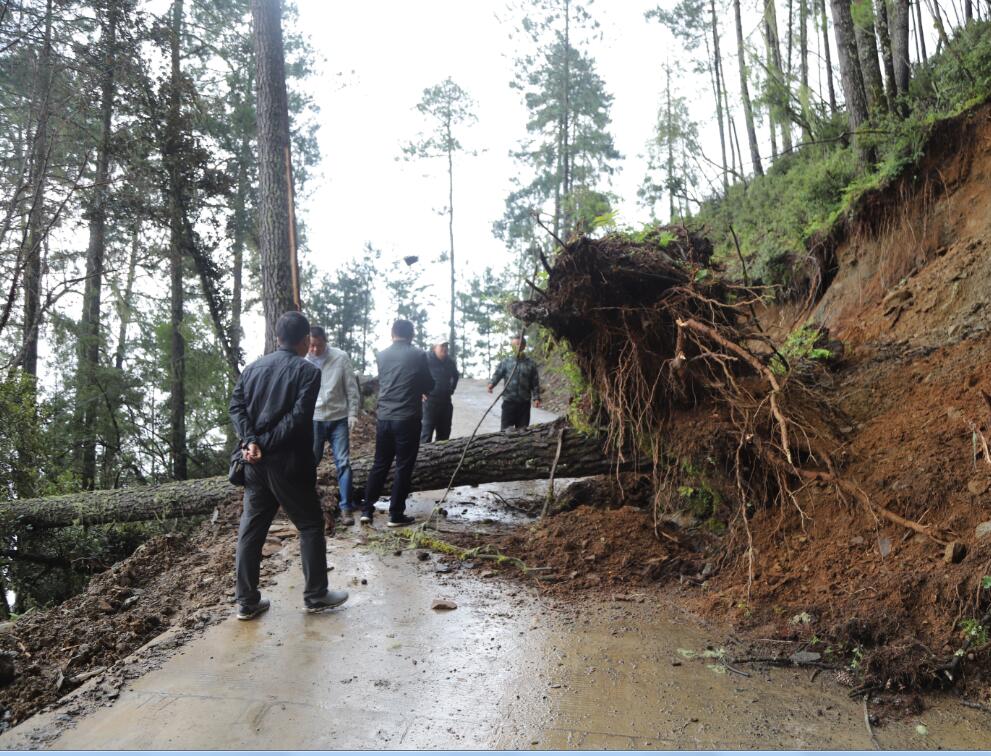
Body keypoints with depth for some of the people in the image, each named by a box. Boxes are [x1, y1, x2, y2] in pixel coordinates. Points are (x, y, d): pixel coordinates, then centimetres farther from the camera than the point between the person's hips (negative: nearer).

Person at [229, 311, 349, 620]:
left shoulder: (253, 367, 10)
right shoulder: (308, 370, -7)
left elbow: (236, 406, 1)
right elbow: (298, 418, -18)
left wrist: (251, 442, -9)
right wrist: (265, 444, -14)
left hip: (255, 463, 6)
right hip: (289, 463, -5)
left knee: (250, 529, 12)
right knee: (310, 526, 9)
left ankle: (247, 601, 18)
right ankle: (316, 595, 16)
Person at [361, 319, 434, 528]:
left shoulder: (381, 356, 5)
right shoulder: (418, 355, -6)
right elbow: (429, 386, 3)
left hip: (384, 417, 4)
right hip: (407, 419, -4)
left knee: (380, 464, 14)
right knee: (403, 467, 4)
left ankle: (367, 510, 15)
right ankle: (396, 515, 8)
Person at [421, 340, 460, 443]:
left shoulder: (450, 361, 8)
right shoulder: (427, 358, -11)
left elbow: (456, 375, 28)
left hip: (446, 400, 6)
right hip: (430, 400, -6)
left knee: (444, 432, 13)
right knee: (427, 431, -7)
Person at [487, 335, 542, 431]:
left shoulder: (530, 364, 4)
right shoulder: (506, 362, 3)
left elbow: (535, 383, 5)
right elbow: (498, 374, -4)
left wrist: (536, 398, -3)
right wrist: (492, 384, -25)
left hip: (524, 402, 1)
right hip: (508, 401, -1)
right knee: (506, 428, 0)